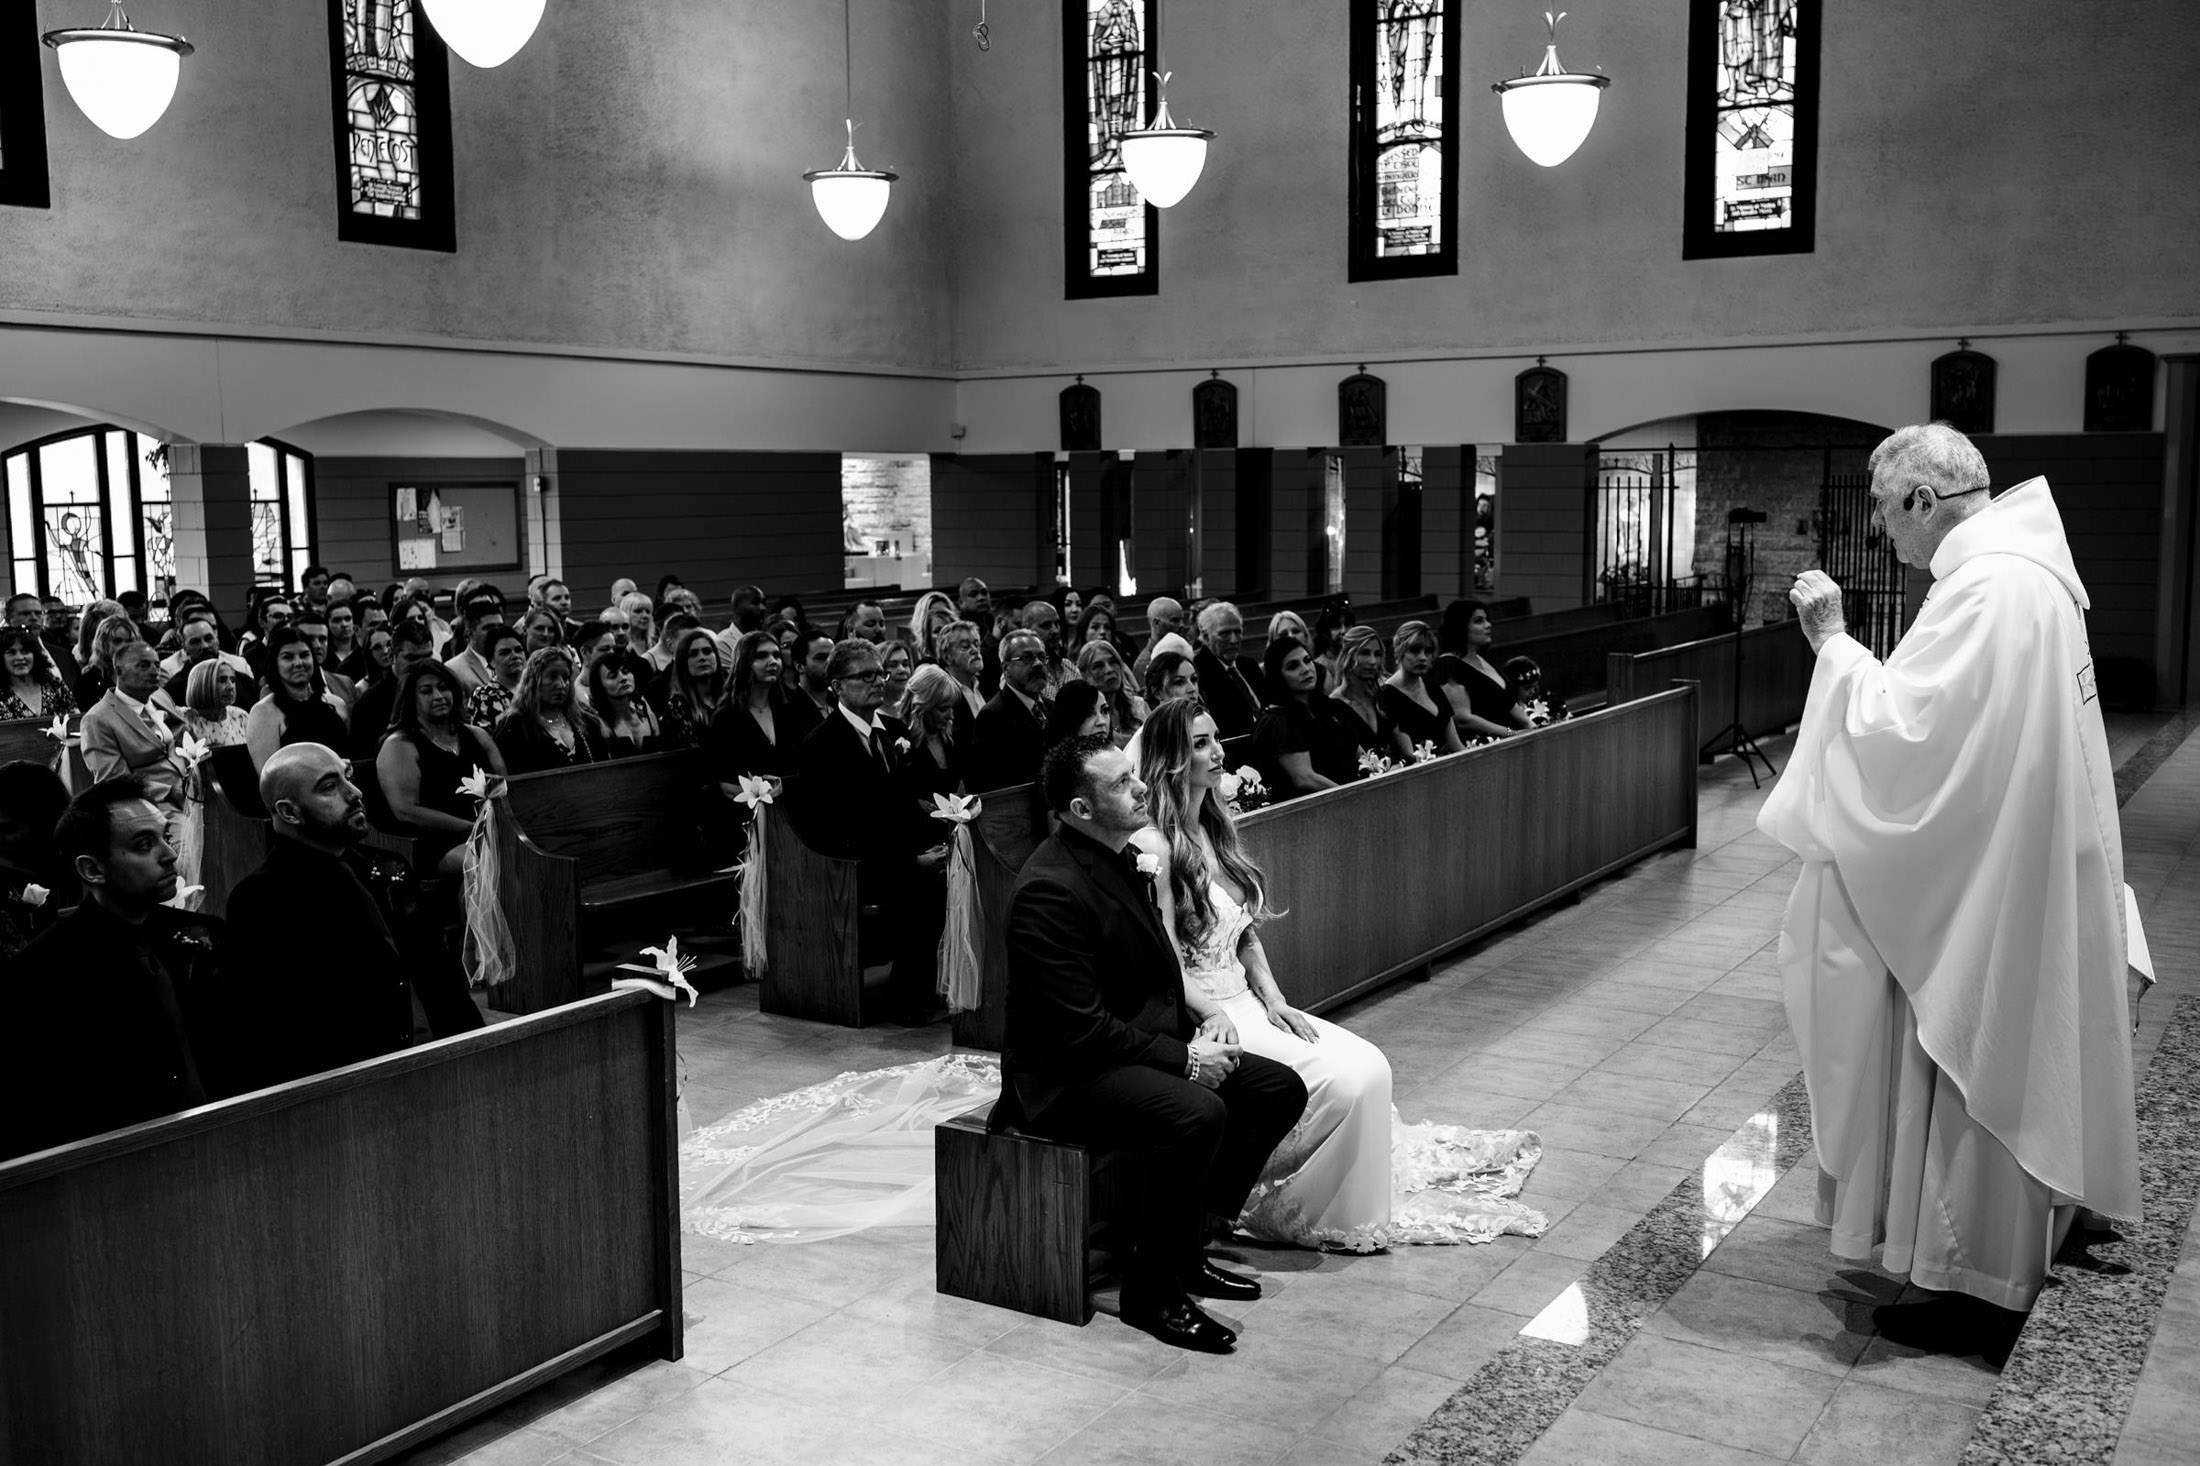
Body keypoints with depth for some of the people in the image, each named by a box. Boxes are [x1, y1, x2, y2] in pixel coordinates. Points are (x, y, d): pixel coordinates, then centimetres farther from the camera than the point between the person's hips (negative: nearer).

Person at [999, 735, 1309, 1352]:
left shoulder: (1121, 858, 8)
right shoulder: (1050, 890, -23)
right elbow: (1081, 1029, -24)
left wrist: (1198, 1031, 2)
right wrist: (1182, 1059, -19)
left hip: (1144, 1045, 10)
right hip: (1065, 1073, -10)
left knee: (1280, 1088, 3)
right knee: (1197, 1113, -34)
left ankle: (1185, 1245, 10)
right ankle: (1152, 1288, -14)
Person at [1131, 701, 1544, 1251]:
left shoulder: (1215, 828, 11)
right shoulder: (1153, 846, -16)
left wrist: (1273, 1000, 2)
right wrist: (1218, 1017, -22)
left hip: (1246, 1002, 8)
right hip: (1201, 1017, -8)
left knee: (1370, 1065, -7)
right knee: (1348, 1080, -17)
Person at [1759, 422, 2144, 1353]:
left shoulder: (1988, 589, -23)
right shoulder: (2024, 569, 10)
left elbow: (1896, 729, -25)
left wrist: (1833, 640, -16)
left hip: (1990, 889, -10)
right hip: (2009, 871, 10)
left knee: (1979, 1077, 2)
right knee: (1994, 1075, 19)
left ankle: (1977, 1286, 15)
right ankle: (1993, 1263, 33)